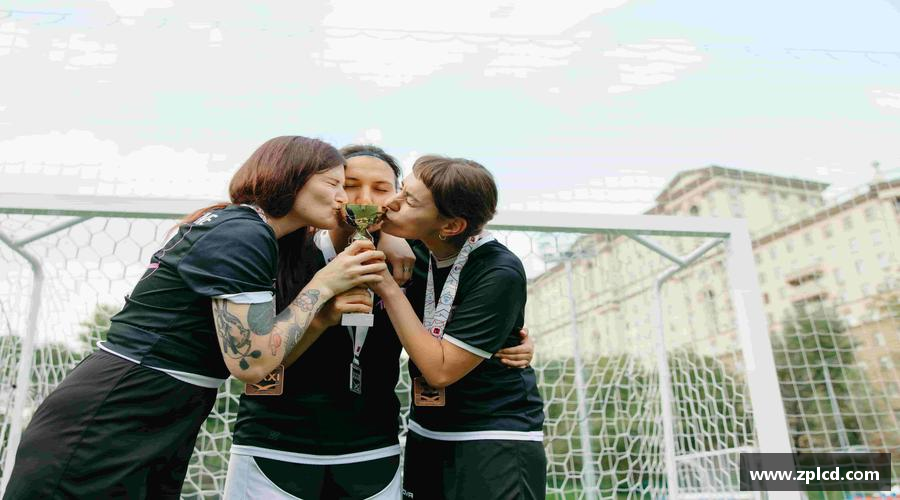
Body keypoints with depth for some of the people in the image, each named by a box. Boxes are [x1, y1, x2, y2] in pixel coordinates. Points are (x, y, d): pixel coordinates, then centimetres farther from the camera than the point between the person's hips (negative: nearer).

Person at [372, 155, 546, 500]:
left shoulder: (500, 274, -22)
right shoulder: (414, 250, -4)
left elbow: (440, 369, -21)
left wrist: (387, 288, -22)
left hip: (497, 439, -5)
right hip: (425, 433, 6)